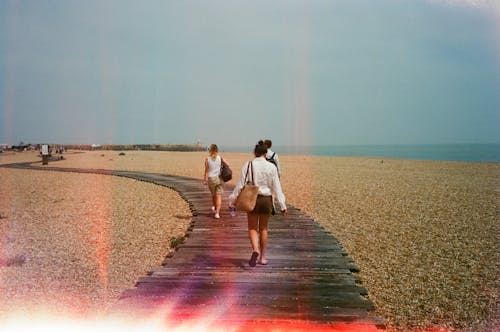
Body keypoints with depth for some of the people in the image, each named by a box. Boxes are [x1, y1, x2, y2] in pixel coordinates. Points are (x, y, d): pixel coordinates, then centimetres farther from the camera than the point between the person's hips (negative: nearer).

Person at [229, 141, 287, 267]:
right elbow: (276, 187, -3)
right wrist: (282, 205, 3)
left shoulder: (248, 165, -7)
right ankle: (262, 257, 22)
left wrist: (232, 200, 3)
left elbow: (240, 184, -6)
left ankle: (255, 250, -17)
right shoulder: (271, 167, -5)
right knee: (263, 229, 16)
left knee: (252, 228, 10)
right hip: (266, 199, 1)